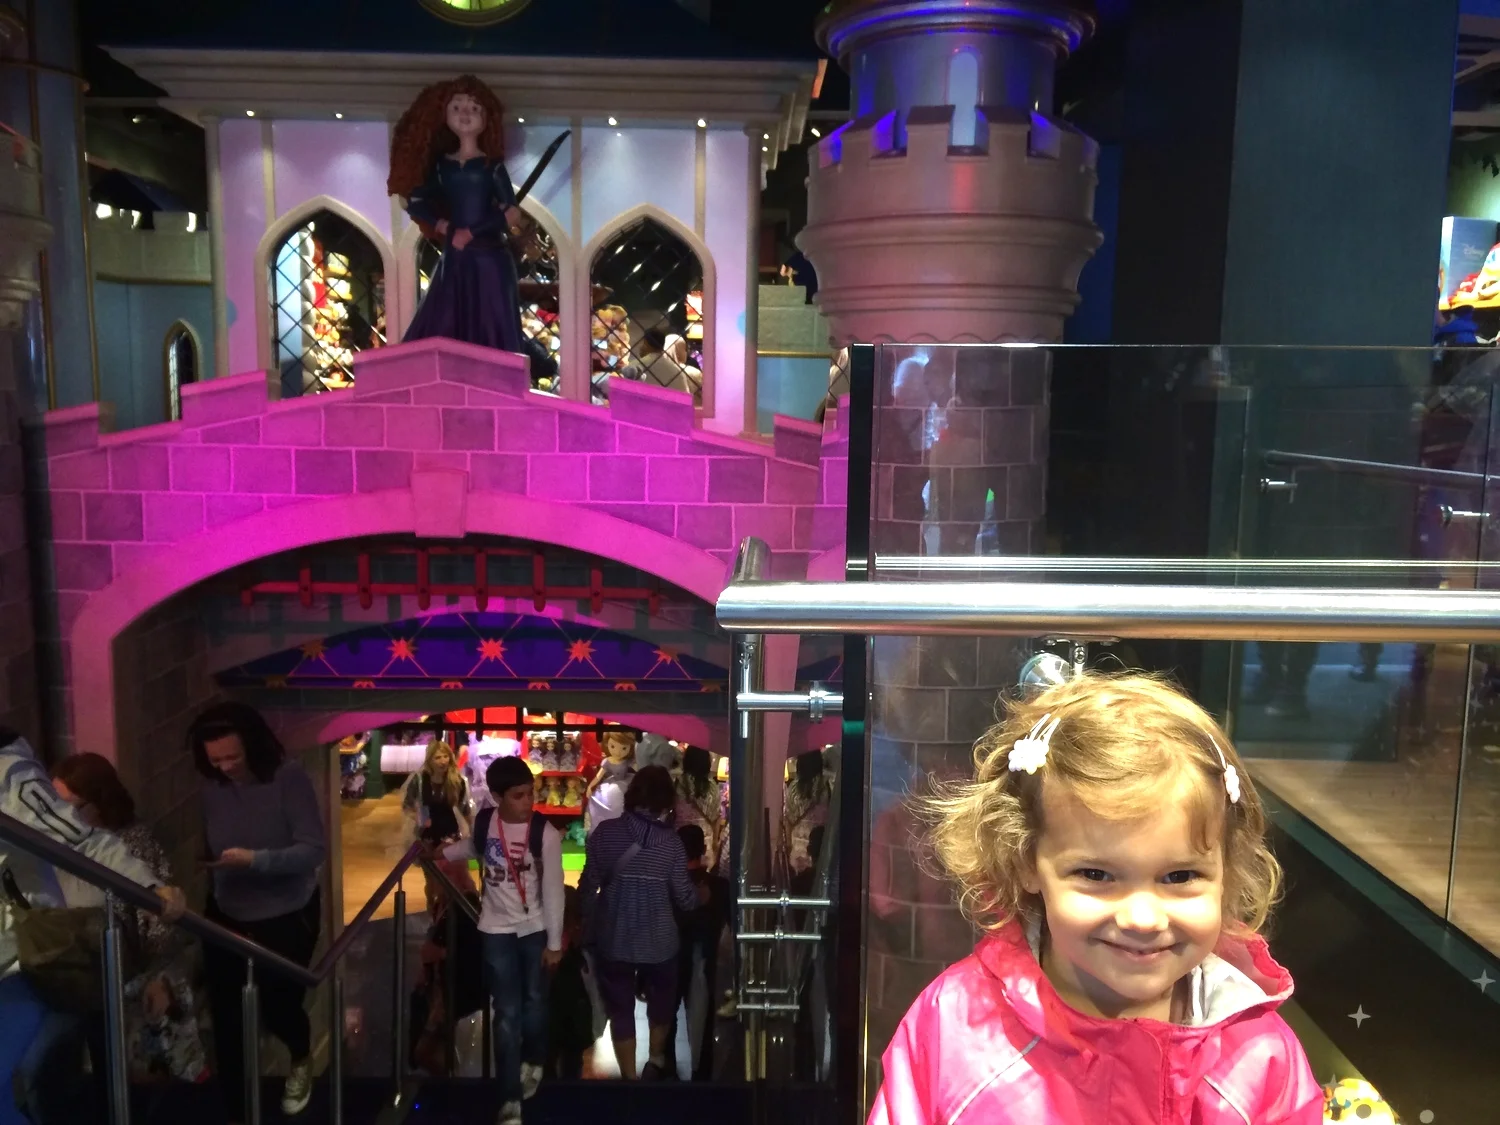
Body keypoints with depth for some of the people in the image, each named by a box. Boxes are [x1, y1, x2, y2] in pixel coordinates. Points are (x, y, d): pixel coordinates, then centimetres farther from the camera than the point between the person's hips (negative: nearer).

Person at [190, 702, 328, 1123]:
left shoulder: (289, 778, -21)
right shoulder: (211, 785, -8)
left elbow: (315, 849, -24)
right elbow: (212, 844, 5)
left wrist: (255, 860, -34)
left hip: (286, 916, -3)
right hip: (226, 915, 4)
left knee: (278, 1005, 8)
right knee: (227, 1021, 4)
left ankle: (301, 1058, 45)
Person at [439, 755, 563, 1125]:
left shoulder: (546, 833, -19)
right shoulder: (484, 822, -9)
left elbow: (553, 890, -13)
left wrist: (555, 942, -10)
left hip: (536, 929, -1)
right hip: (497, 930, 1)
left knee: (534, 1002, 15)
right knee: (507, 1013, 1)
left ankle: (533, 1061, 45)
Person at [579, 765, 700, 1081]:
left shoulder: (605, 832, -8)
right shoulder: (670, 840, -10)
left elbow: (588, 887, -5)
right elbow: (684, 897, -7)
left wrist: (587, 930, 9)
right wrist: (702, 894, 15)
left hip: (613, 939, 0)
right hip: (658, 940, 0)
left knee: (620, 1009, 15)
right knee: (661, 1003, 25)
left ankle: (630, 1076, 22)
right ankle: (655, 1062, 39)